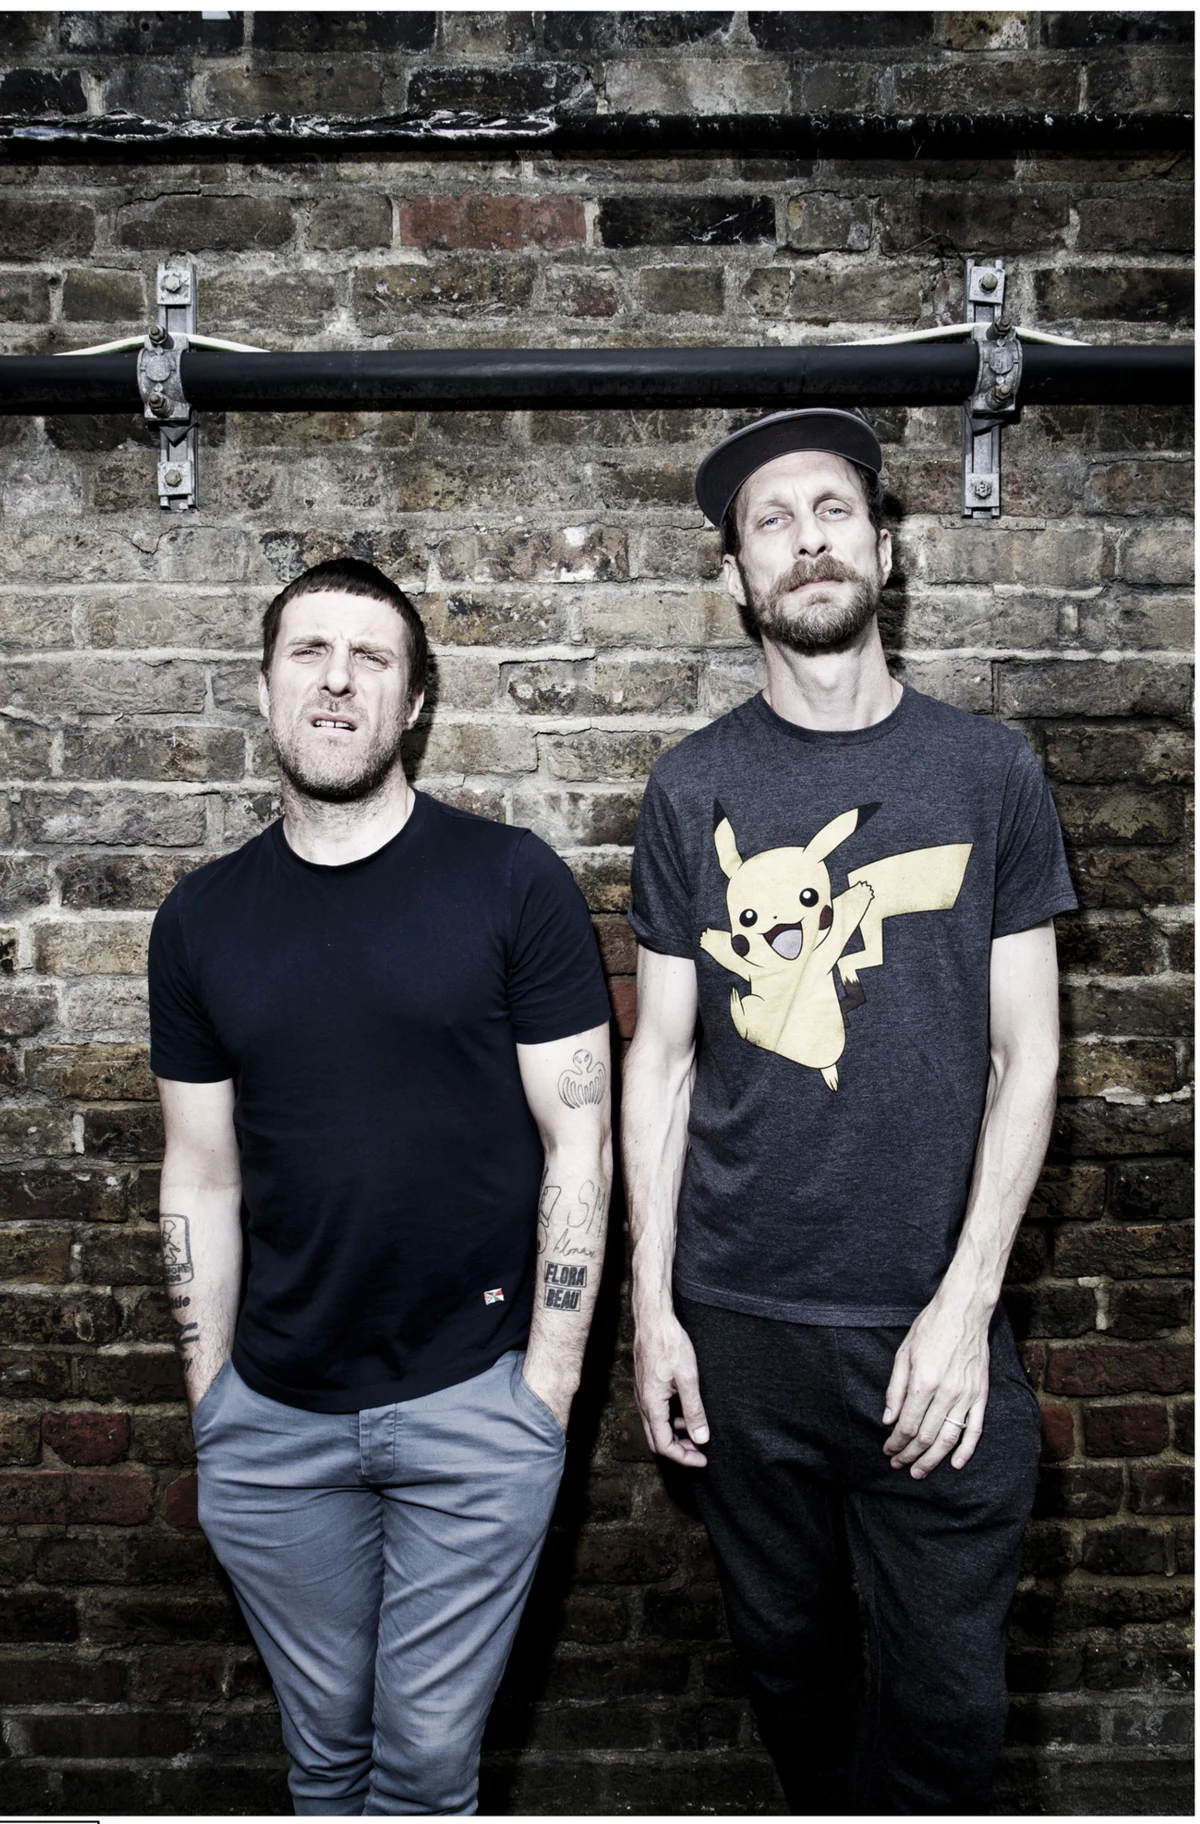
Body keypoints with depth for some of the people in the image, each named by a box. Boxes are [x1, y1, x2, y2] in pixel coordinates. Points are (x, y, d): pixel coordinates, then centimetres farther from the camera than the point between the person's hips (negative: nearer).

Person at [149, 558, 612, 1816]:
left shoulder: (512, 883, -8)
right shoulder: (202, 917, 2)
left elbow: (577, 1141, -7)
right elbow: (201, 1175, 7)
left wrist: (547, 1380, -8)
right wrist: (206, 1395, 6)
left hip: (474, 1404, -3)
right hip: (273, 1417, 3)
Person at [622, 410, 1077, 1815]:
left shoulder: (986, 770, 0)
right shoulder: (694, 789, 0)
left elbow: (1026, 1050, -1)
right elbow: (662, 1057, 2)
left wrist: (965, 1298, -9)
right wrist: (651, 1308, -1)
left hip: (932, 1328, 0)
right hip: (740, 1326, 1)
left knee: (948, 1696, 7)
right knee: (788, 1655, 18)